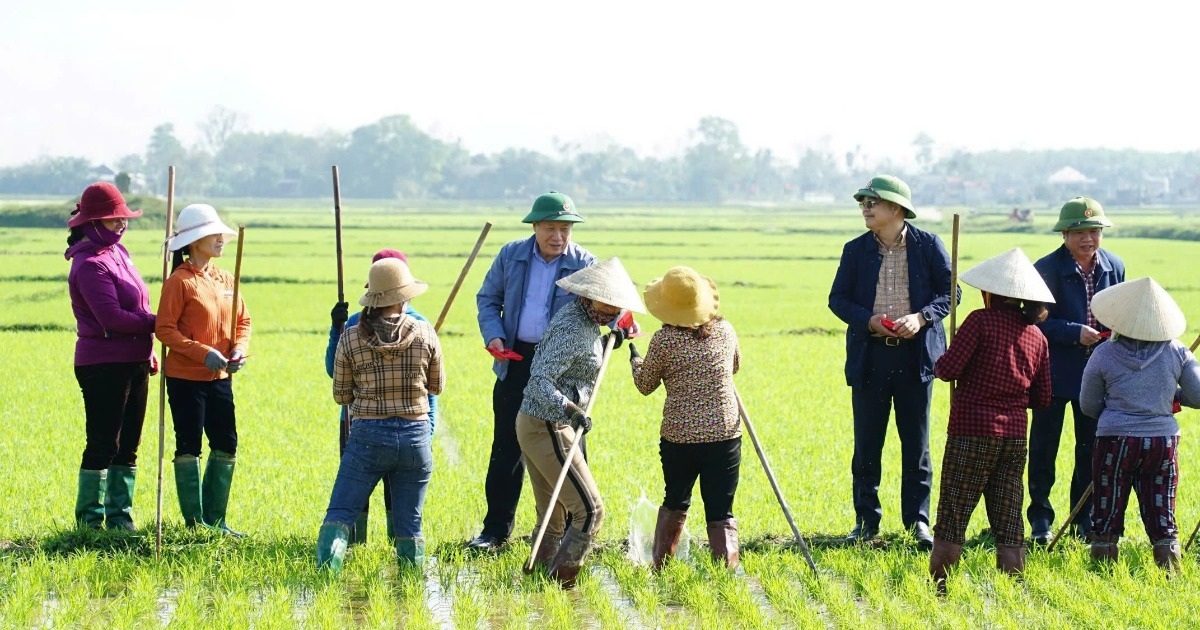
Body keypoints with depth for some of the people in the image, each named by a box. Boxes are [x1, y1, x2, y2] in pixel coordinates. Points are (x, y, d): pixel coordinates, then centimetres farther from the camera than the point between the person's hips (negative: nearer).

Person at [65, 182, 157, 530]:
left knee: (128, 445, 11)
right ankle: (90, 517, 6)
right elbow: (112, 317, -21)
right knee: (103, 445, -3)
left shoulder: (118, 253, 15)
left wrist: (148, 352, 15)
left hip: (134, 363, 9)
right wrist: (156, 323, -14)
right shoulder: (90, 263, -14)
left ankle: (120, 515, 17)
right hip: (104, 366, -9)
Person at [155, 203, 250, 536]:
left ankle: (215, 518, 18)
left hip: (219, 378, 7)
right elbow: (165, 328, -14)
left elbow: (243, 321, 14)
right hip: (186, 378, -6)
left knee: (226, 446, 7)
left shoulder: (225, 279, 9)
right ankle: (194, 521, 9)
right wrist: (203, 353, -21)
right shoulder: (179, 281, -11)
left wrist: (239, 349, -6)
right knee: (189, 447, 2)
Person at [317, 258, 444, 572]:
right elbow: (437, 386, 9)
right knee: (409, 522, 11)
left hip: (368, 436, -1)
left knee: (340, 512, 2)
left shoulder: (351, 338, -5)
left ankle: (327, 566, -17)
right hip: (415, 436, 1)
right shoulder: (425, 334, -4)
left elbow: (341, 395, 2)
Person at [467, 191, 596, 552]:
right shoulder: (511, 256, 3)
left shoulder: (584, 264, -5)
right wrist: (493, 334, -6)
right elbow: (488, 298, 11)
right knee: (506, 447, 6)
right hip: (516, 363, 3)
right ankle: (496, 530, 14)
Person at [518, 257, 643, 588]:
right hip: (548, 429, -10)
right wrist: (569, 409, -41)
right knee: (590, 510, -7)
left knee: (553, 517, 15)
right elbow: (540, 380, -28)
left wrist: (608, 343, 14)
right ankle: (559, 583, -4)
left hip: (531, 424, 10)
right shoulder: (574, 329, -21)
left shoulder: (582, 317, 9)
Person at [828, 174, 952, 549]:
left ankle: (918, 521, 10)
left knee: (916, 442, 3)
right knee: (866, 443, 4)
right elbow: (838, 299, 5)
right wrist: (869, 321, -13)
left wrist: (921, 317, -16)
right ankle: (866, 522, 11)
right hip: (869, 356, 2)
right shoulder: (856, 250, 5)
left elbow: (949, 291, 1)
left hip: (916, 354, -2)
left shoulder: (928, 245, 0)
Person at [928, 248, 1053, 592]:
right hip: (1015, 433, 5)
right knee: (1008, 519, 8)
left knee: (953, 515, 0)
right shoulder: (1036, 336, 8)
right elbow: (1043, 398, 10)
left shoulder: (981, 321, -9)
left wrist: (941, 364, 6)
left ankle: (937, 584, -2)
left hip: (972, 430, -5)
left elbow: (947, 369, -15)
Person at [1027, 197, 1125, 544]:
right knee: (1044, 444, 3)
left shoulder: (1114, 266, 3)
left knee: (1092, 445, 10)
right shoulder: (1047, 269, -12)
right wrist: (1075, 333, -24)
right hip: (1055, 370, -4)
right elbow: (1036, 321, -13)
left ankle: (1085, 518, 21)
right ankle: (1040, 518, 13)